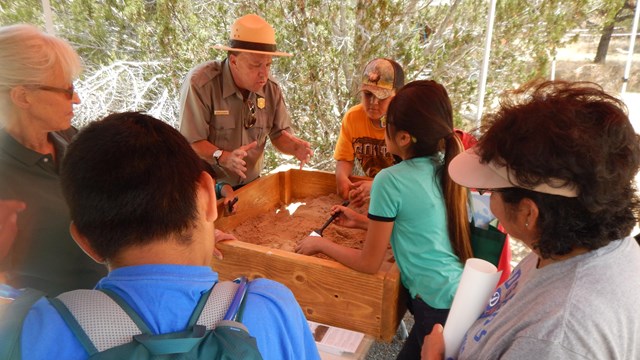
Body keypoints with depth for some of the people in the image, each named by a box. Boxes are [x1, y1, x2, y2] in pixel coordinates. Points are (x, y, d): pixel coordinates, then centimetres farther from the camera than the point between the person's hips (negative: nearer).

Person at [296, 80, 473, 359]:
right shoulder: (447, 167, 2)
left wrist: (320, 244, 4)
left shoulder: (390, 181, -18)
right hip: (465, 291, 7)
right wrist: (360, 221, 19)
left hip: (438, 304, -7)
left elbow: (369, 263, -9)